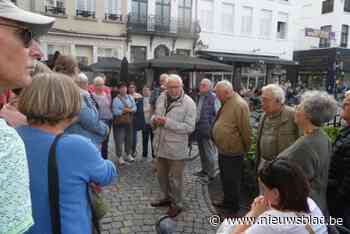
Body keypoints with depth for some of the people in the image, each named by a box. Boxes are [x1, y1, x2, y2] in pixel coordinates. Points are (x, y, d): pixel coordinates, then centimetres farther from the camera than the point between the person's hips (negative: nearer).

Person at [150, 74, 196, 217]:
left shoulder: (188, 103, -15)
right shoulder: (161, 98, 4)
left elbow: (189, 127, -21)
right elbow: (154, 115, 17)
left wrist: (167, 122, -26)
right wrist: (154, 119, -9)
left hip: (176, 148, -6)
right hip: (160, 145, 7)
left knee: (174, 178, 8)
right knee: (161, 175, 22)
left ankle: (177, 204, 30)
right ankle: (167, 197, 44)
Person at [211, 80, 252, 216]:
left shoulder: (239, 105, -22)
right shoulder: (226, 103, 8)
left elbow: (245, 130, -20)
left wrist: (245, 149, -9)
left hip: (233, 152, -9)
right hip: (223, 149, 9)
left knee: (232, 181, 6)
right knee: (224, 178, 22)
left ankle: (233, 209, 23)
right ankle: (227, 201, 42)